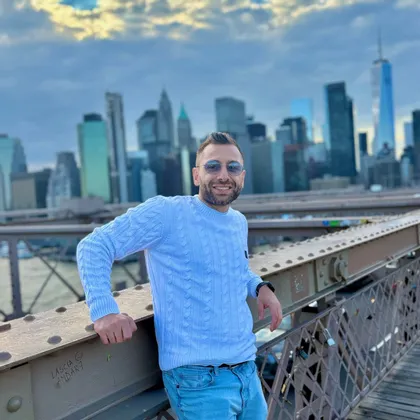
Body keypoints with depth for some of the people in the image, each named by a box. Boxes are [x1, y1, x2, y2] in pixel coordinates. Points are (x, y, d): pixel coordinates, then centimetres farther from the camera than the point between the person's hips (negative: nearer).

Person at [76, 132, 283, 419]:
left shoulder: (239, 223, 9)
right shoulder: (167, 213, -14)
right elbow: (94, 246, -13)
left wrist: (260, 287, 7)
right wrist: (104, 309, -25)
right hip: (200, 377, -7)